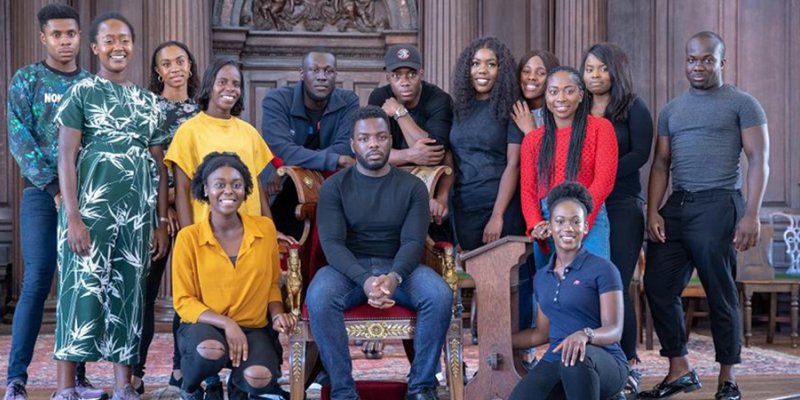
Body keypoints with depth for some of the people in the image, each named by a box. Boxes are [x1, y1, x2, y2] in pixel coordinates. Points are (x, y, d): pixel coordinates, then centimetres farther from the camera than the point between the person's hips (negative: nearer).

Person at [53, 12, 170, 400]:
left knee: (130, 291, 7)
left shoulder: (148, 101, 14)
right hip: (91, 205, -5)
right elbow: (66, 158, -6)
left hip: (137, 209, 5)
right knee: (83, 287, -7)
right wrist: (72, 216, -15)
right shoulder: (81, 92, 0)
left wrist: (161, 221, 9)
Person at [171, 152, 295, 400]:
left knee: (260, 379, -29)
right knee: (210, 350, -38)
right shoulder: (188, 237, -7)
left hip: (251, 328, 2)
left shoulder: (265, 228, 1)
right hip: (204, 325, -2)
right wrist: (226, 323, -19)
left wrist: (277, 314, -6)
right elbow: (183, 301, -5)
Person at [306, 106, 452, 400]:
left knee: (439, 295, -30)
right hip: (348, 268, -1)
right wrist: (364, 280, -29)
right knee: (318, 297, -34)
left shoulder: (412, 186, 4)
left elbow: (413, 242, -6)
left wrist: (394, 277, -29)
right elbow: (332, 243, -10)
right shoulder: (334, 186, 1)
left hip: (399, 266, 1)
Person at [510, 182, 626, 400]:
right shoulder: (541, 277, 14)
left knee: (578, 356, -41)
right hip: (554, 363, 4)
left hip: (603, 363, -4)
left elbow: (614, 330, -12)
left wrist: (585, 335, -33)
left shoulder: (602, 269, -4)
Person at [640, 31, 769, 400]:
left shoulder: (741, 104, 2)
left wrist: (752, 215, -14)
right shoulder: (671, 110, 17)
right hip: (675, 206, 5)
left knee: (720, 294, 0)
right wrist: (653, 211, 1)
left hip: (718, 206, -5)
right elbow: (661, 164, 14)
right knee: (658, 288, 2)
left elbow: (758, 160, -5)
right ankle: (679, 370, 15)